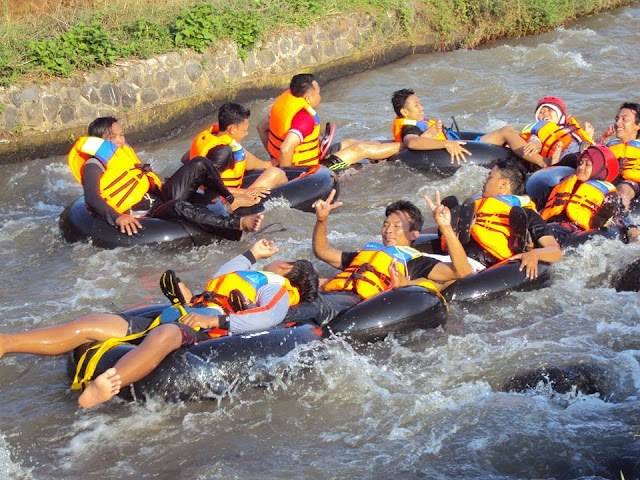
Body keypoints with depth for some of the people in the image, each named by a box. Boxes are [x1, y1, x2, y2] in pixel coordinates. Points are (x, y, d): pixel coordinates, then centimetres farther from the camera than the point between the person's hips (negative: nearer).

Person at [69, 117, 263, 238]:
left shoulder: (124, 150, 19)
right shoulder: (94, 166, -9)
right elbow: (92, 198, -25)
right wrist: (118, 218, -38)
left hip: (159, 198, 9)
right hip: (141, 216, -9)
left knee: (199, 164, 0)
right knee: (179, 207, -41)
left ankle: (230, 200, 10)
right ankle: (236, 225, -48)